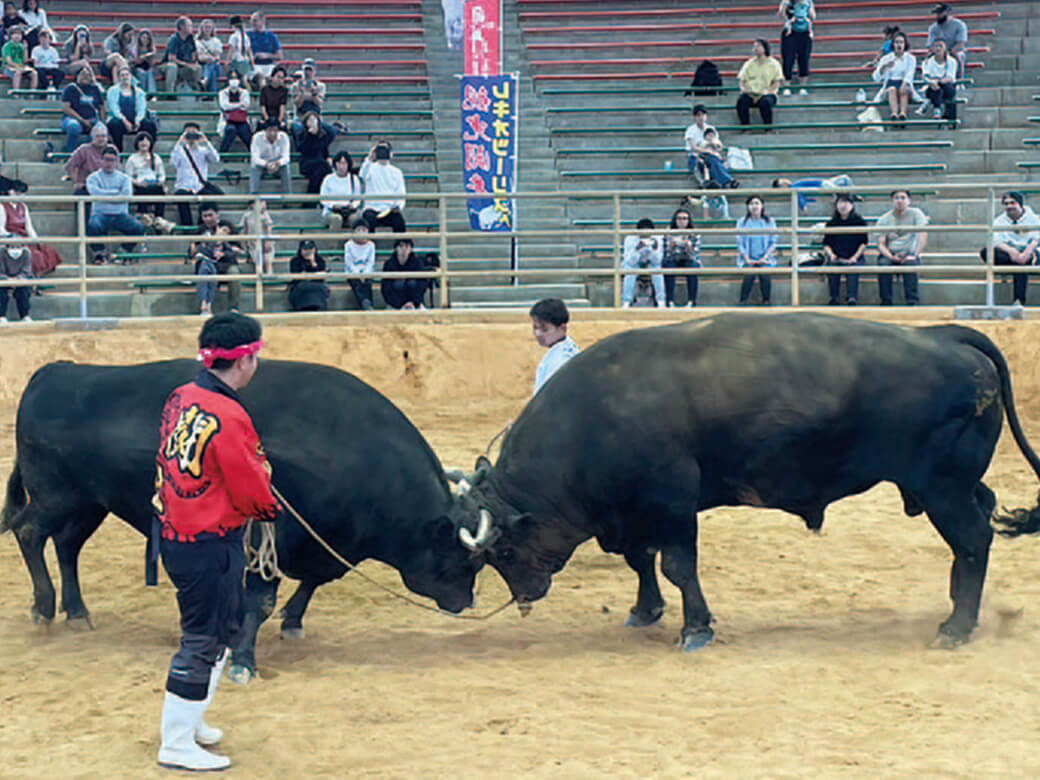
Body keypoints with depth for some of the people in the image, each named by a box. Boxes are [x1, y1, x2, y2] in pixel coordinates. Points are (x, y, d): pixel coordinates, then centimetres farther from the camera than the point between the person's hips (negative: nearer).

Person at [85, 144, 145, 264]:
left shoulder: (124, 178, 15)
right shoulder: (93, 177, 10)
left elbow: (127, 195, -3)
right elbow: (96, 193, -10)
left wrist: (105, 196, -5)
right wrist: (116, 192, -6)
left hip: (120, 214, 2)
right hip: (101, 214, -2)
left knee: (139, 228, -25)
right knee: (93, 226, -36)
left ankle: (123, 253, -6)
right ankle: (100, 253, -14)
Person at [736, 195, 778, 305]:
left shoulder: (769, 221, 8)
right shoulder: (742, 222, 7)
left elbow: (773, 242, 7)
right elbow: (740, 243, 4)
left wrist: (765, 258, -7)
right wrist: (747, 259, -9)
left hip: (764, 258, 0)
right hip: (748, 259, 0)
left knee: (764, 275, -28)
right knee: (749, 275, -29)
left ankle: (766, 303, -20)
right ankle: (742, 303, -22)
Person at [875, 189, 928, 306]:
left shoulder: (915, 213, 2)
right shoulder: (884, 219, 6)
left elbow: (923, 236, -7)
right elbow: (881, 244, 0)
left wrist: (915, 255, -20)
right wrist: (891, 257, -18)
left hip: (909, 253, -1)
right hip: (890, 254, 1)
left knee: (910, 263, -36)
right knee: (883, 263, -33)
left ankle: (912, 301, -35)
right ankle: (886, 302, -29)